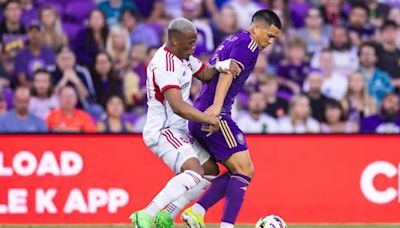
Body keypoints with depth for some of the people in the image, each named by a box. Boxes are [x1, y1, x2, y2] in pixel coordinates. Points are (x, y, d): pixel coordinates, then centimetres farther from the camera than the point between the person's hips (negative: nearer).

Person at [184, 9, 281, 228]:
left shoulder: (232, 40, 22)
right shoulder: (248, 45, -7)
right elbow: (228, 72, -23)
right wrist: (217, 106, -35)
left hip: (200, 118, 10)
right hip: (215, 117, -10)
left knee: (239, 171, 12)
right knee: (244, 170, -10)